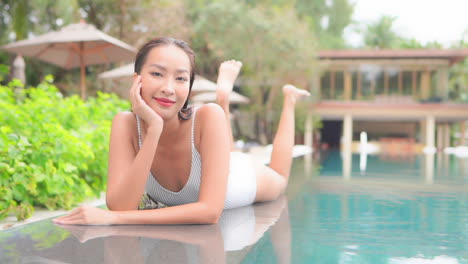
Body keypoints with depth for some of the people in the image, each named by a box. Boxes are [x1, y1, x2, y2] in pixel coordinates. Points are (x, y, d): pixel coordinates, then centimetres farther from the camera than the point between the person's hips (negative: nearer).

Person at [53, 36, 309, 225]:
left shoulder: (208, 117, -45)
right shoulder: (126, 124, -36)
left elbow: (211, 211, -51)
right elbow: (119, 206, -45)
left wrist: (113, 218, -56)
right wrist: (153, 132, -53)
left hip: (245, 177, -2)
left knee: (278, 175, 35)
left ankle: (288, 98, 51)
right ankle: (224, 90, 50)